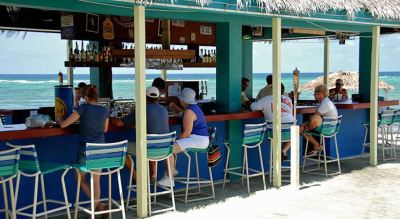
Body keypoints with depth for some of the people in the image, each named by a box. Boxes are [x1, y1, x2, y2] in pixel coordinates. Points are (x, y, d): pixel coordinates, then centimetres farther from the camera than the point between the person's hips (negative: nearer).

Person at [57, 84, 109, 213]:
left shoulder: (82, 108, -12)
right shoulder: (104, 111, 1)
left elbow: (63, 124, -8)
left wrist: (58, 120, 13)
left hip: (85, 150, -4)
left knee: (81, 179, 13)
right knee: (96, 180, 13)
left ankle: (97, 204, -2)